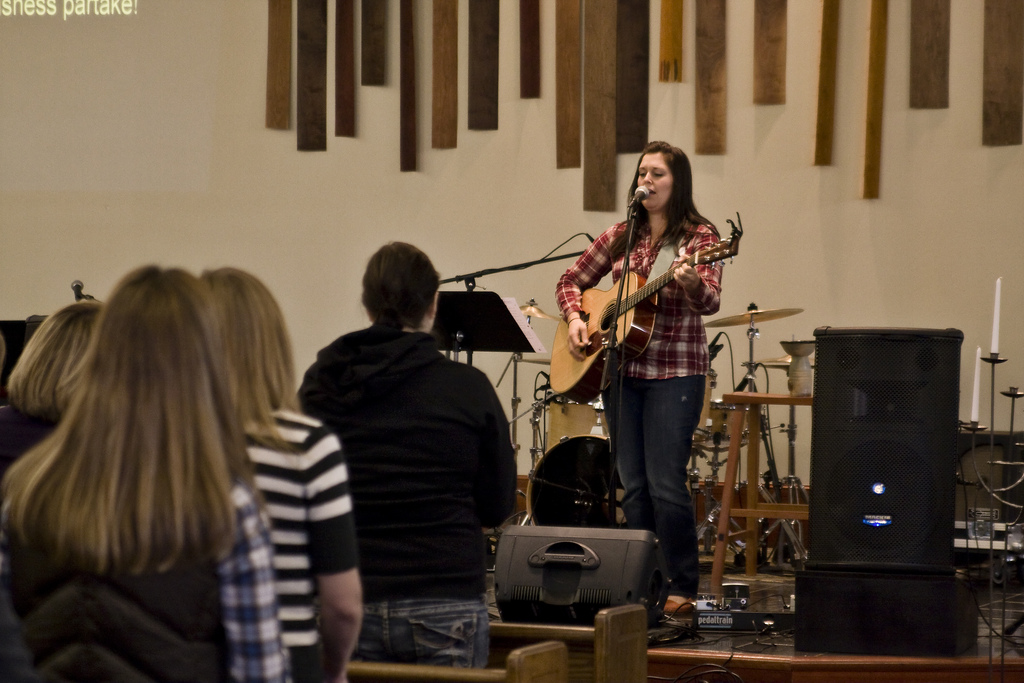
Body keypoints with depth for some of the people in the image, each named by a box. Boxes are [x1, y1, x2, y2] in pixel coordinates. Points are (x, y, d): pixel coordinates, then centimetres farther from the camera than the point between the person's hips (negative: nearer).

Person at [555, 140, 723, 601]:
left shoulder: (698, 235, -4)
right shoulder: (620, 236, 11)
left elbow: (709, 302, -18)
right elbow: (572, 281, 19)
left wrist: (691, 282, -40)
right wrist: (575, 319, -1)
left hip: (675, 373, -5)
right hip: (621, 371, 5)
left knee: (666, 485, -10)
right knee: (633, 487, 6)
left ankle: (684, 588, -1)